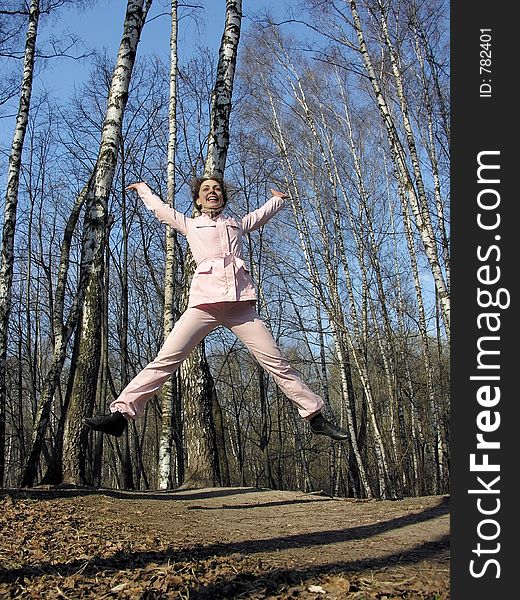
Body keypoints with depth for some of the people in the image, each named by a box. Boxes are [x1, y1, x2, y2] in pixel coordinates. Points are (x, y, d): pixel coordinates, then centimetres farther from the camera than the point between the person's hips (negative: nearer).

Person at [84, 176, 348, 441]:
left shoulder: (237, 224, 28)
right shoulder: (190, 225, 24)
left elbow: (263, 212, 46)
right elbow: (159, 207, 37)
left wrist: (278, 198, 64)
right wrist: (143, 188, 54)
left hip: (240, 303, 1)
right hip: (204, 301, -1)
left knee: (276, 362, -4)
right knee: (167, 359, -13)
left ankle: (316, 416, 2)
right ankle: (121, 413, -11)